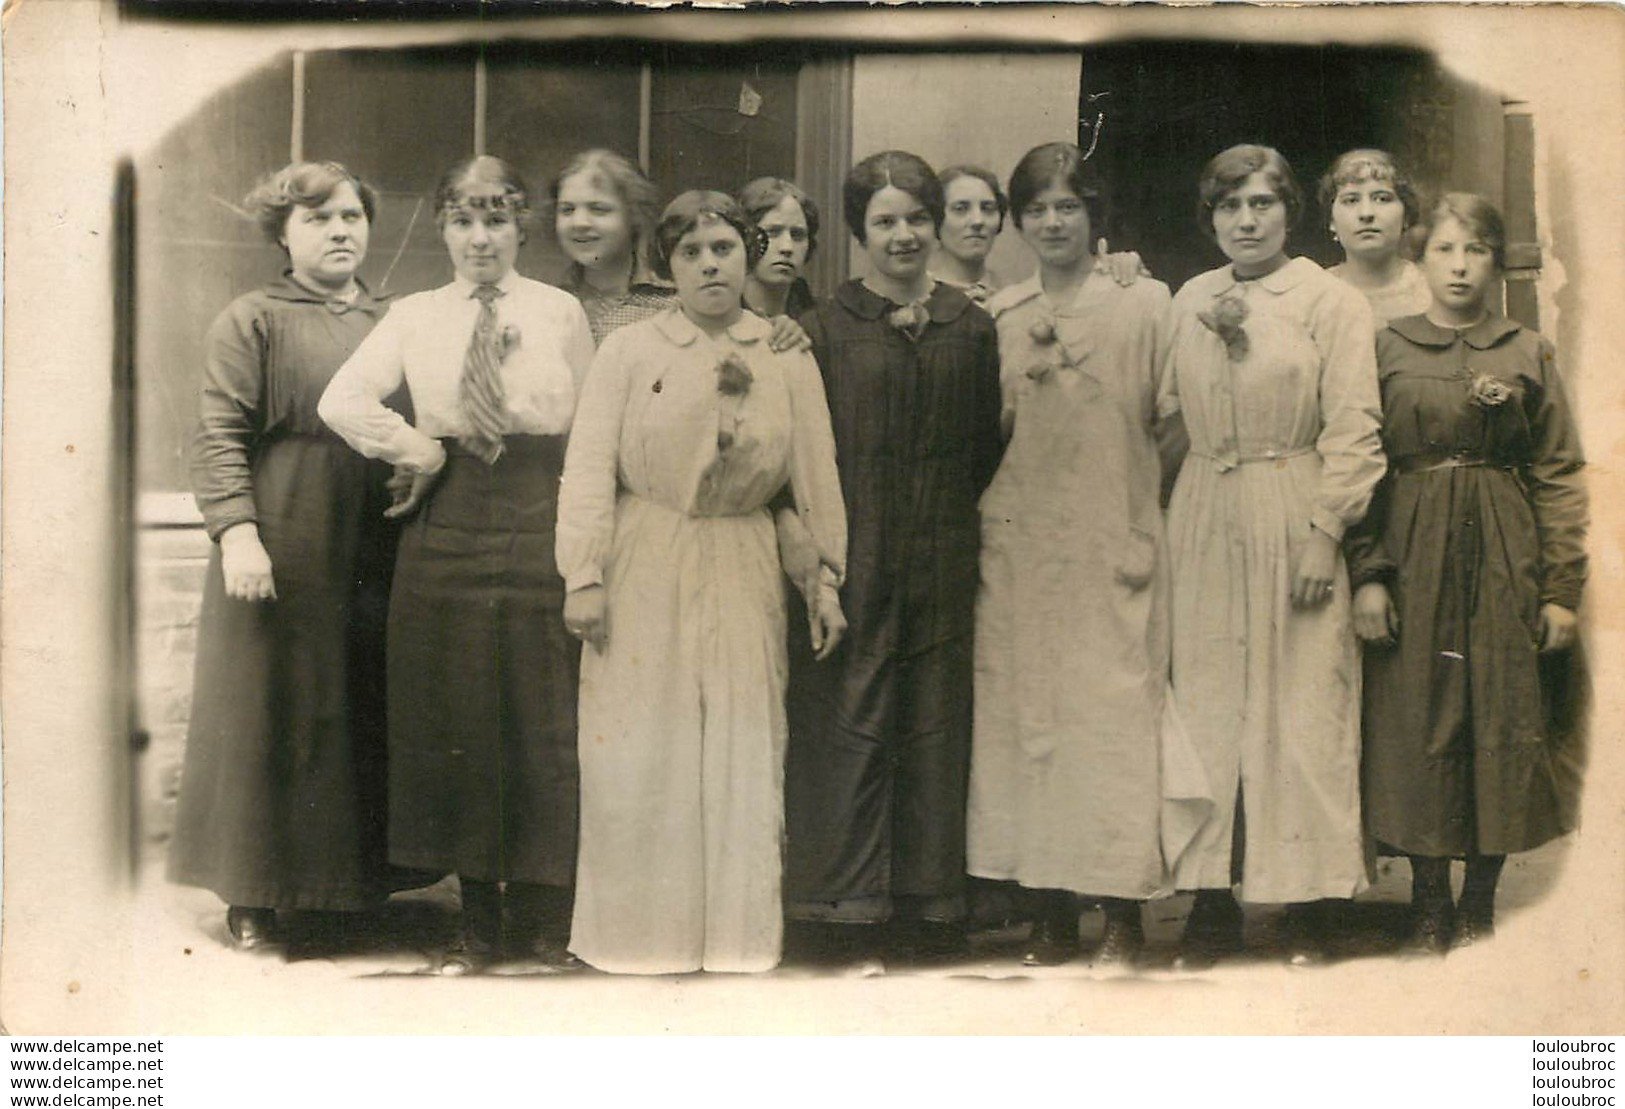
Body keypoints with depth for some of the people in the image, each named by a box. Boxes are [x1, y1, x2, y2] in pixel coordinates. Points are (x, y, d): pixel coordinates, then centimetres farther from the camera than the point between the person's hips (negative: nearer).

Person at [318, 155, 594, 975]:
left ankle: (543, 921, 12)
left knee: (544, 722, 0)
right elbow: (341, 400, -2)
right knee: (454, 719, 4)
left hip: (542, 530, -1)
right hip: (446, 531, 2)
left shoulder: (561, 313, 7)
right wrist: (420, 452, -8)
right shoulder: (413, 317, 10)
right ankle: (479, 919, 16)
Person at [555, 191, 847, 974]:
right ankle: (640, 935, 13)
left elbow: (817, 475, 8)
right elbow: (589, 466, -3)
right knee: (640, 755, 1)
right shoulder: (629, 350, 2)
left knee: (741, 753, 3)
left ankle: (733, 934, 14)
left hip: (743, 577, 2)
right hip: (646, 569, -1)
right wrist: (584, 575, -10)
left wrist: (828, 579, 5)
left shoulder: (786, 358, 7)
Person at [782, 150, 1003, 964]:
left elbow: (987, 447, 12)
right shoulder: (825, 329, 0)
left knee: (934, 732, 8)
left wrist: (954, 519, 2)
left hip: (942, 566, 3)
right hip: (851, 562, -3)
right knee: (847, 729, -1)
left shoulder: (970, 327, 9)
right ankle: (842, 907, 10)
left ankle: (929, 910, 19)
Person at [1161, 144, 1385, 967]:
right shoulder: (1190, 302, 12)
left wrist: (1325, 531, -13)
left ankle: (1308, 906, 7)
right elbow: (1165, 409, 13)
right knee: (1206, 706, 3)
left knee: (1299, 709, -2)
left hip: (1292, 518, -4)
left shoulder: (1331, 301, -2)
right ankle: (1212, 904, 11)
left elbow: (1352, 428, -7)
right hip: (1204, 523, 4)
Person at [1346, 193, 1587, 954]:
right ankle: (1429, 900, 12)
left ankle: (1480, 898, 15)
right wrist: (1367, 573, -8)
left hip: (1504, 558, 1)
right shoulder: (1386, 348, 5)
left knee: (1501, 720, 2)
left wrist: (1562, 588, -1)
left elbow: (1560, 476, 5)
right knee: (1415, 721, 0)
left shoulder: (1529, 353, 7)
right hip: (1411, 555, -1)